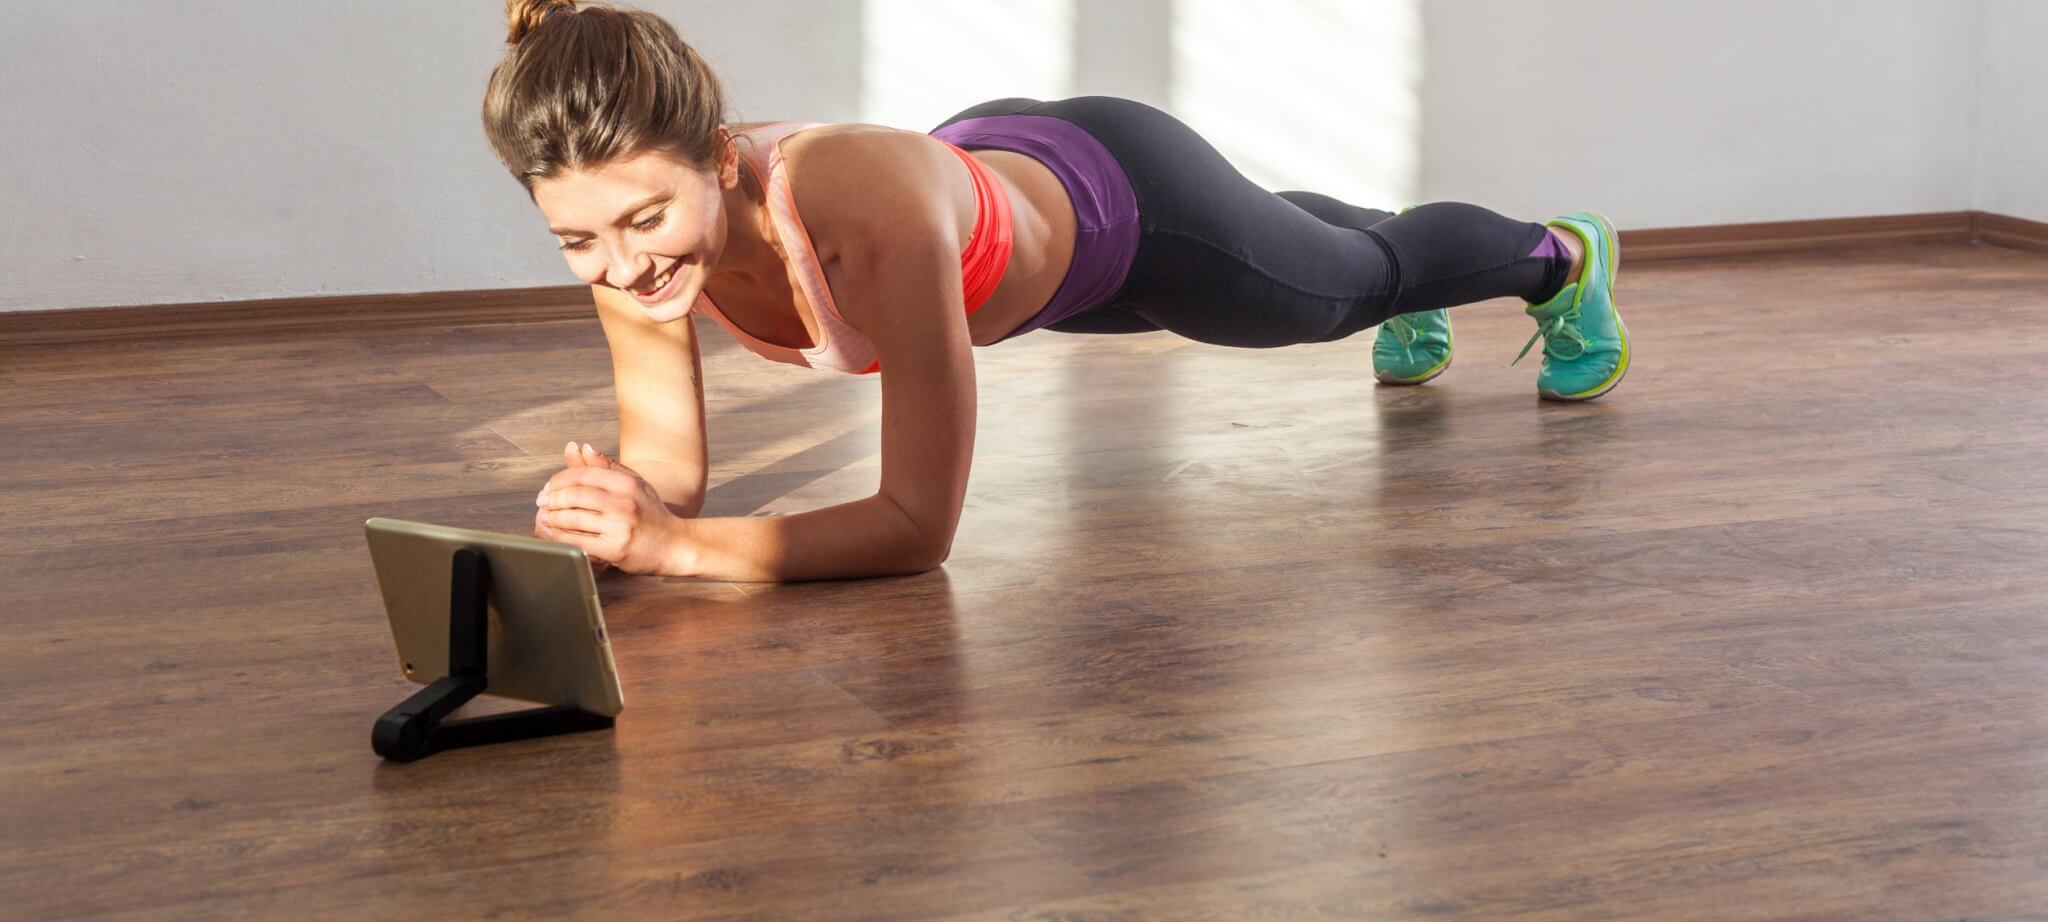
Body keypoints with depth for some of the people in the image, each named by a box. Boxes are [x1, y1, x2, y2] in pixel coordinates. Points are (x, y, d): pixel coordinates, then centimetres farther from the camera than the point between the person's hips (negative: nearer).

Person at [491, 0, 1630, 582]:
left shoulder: (868, 201, -49)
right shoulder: (630, 207, -32)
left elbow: (920, 524, -45)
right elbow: (670, 466, -21)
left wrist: (677, 545, -53)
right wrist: (606, 513, -43)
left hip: (1124, 201, -5)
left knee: (1355, 281, 28)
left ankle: (1561, 254, 62)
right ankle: (1414, 318, 73)